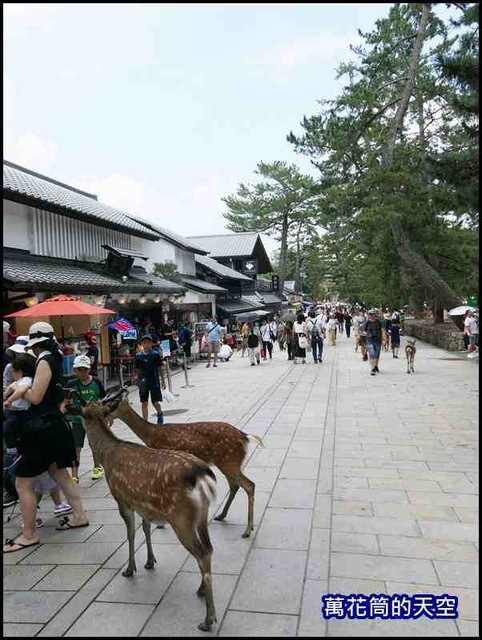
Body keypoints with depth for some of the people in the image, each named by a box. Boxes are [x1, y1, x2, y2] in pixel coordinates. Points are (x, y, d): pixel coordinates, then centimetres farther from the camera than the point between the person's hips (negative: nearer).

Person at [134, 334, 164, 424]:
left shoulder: (156, 354, -4)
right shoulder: (138, 355, 1)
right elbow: (137, 369, 8)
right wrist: (137, 378, -1)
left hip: (154, 381, -2)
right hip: (143, 382, 2)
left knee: (155, 402, 3)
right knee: (144, 403, 4)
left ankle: (160, 414, 34)